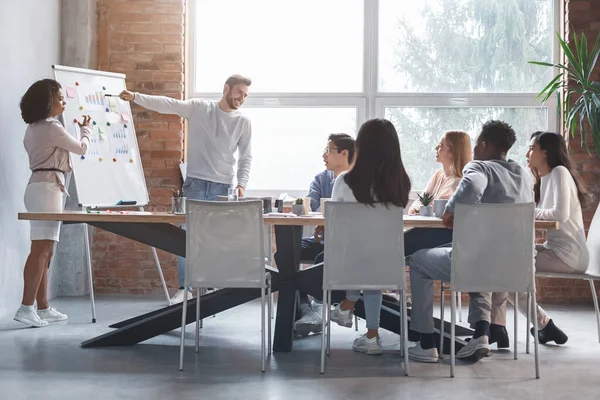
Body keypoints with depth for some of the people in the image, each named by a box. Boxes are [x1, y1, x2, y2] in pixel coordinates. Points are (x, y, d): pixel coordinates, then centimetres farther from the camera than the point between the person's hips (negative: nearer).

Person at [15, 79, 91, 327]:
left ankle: (43, 308, 10)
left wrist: (66, 165, 38)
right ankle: (26, 308, -18)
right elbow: (82, 148, 1)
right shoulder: (52, 128, -11)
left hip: (39, 187, 10)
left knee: (44, 252, 9)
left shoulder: (33, 128, 18)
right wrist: (86, 129, 20)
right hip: (48, 189, -10)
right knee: (41, 250, -13)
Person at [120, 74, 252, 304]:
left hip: (223, 187, 1)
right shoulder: (199, 108, 1)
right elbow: (168, 105, -9)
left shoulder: (243, 122, 5)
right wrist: (136, 97, -21)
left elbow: (246, 157, 7)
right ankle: (184, 288, 6)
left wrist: (242, 183, -7)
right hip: (195, 183, -1)